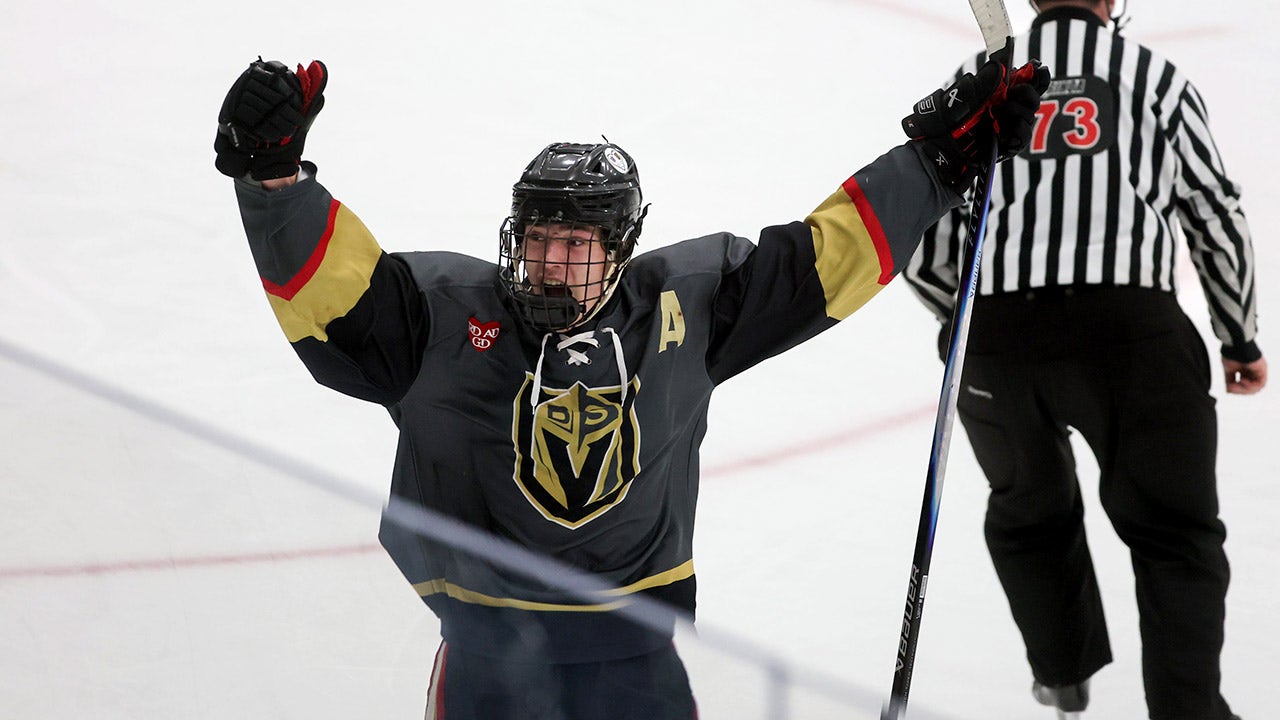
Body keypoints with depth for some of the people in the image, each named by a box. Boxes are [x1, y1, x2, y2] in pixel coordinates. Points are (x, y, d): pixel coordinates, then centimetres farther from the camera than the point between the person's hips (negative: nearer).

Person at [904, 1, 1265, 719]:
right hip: (1129, 326, -2)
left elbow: (924, 248, 15)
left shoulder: (974, 79, 18)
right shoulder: (1156, 76, 15)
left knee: (1029, 511, 27)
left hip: (993, 331, 2)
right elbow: (1217, 219, 16)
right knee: (1175, 534, 10)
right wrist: (1242, 342, 29)